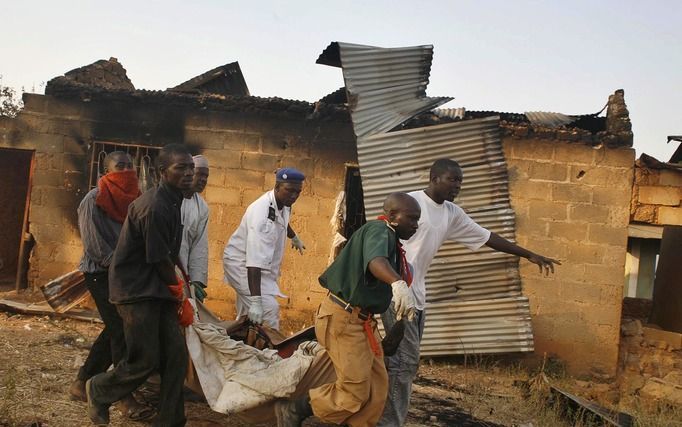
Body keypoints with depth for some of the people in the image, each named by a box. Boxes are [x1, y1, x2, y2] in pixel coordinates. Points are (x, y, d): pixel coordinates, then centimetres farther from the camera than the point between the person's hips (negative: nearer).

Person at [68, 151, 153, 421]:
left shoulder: (131, 199, 7)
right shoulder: (93, 201, -12)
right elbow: (95, 248, -16)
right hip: (101, 274, -7)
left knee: (114, 330, 13)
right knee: (121, 332, -10)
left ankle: (82, 382, 29)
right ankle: (126, 399, -3)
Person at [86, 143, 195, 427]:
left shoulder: (173, 201, 8)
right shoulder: (154, 207, -23)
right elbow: (160, 259, -16)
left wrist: (176, 288, 16)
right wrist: (178, 289, 0)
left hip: (156, 289, 9)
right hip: (136, 290, -9)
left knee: (176, 356, 5)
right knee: (144, 362, -2)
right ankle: (98, 390, 26)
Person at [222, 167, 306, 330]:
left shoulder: (283, 203, -7)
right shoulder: (261, 213, -33)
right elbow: (255, 260, -39)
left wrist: (294, 238, 41)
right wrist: (256, 301, -44)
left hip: (265, 263, 9)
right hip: (242, 263, -9)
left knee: (247, 313, 16)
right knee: (268, 310, -19)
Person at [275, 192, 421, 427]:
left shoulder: (389, 238, 15)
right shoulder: (378, 230, -17)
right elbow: (376, 260, -40)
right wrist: (398, 283, -58)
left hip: (361, 320, 10)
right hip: (343, 319, -10)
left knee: (377, 388, 8)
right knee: (355, 393, -6)